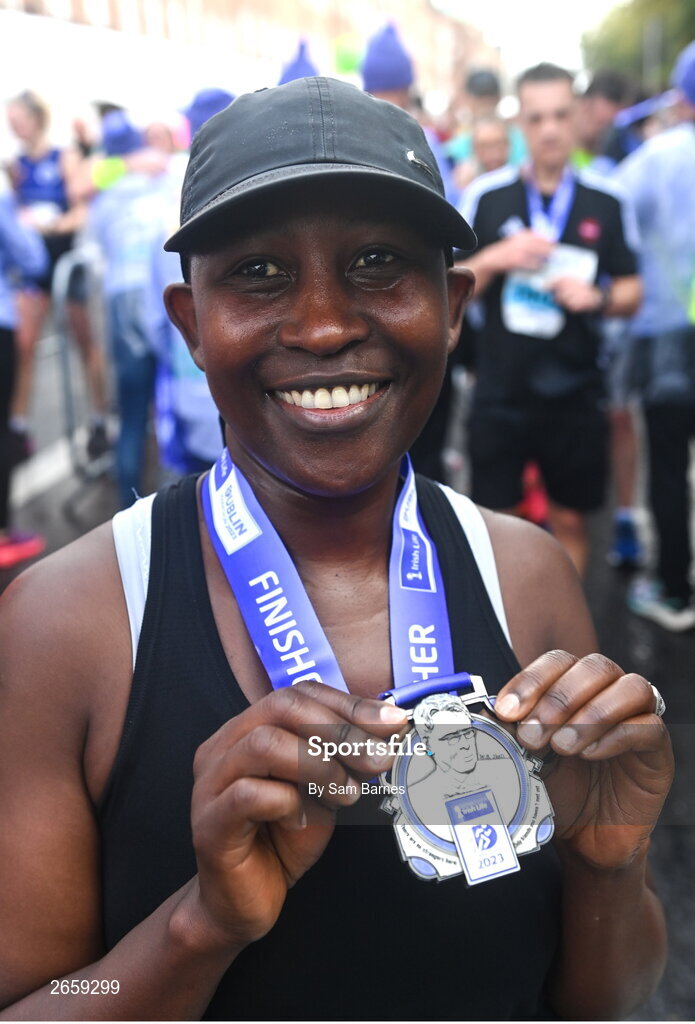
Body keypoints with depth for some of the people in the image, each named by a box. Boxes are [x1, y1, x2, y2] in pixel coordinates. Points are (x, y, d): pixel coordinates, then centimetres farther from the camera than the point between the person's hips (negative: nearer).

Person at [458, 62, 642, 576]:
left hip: (574, 393, 1)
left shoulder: (607, 201, 1)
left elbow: (632, 292, 6)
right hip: (500, 393, -1)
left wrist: (598, 296, -15)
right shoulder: (485, 196, -1)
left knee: (569, 519, 11)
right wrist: (494, 259, -17)